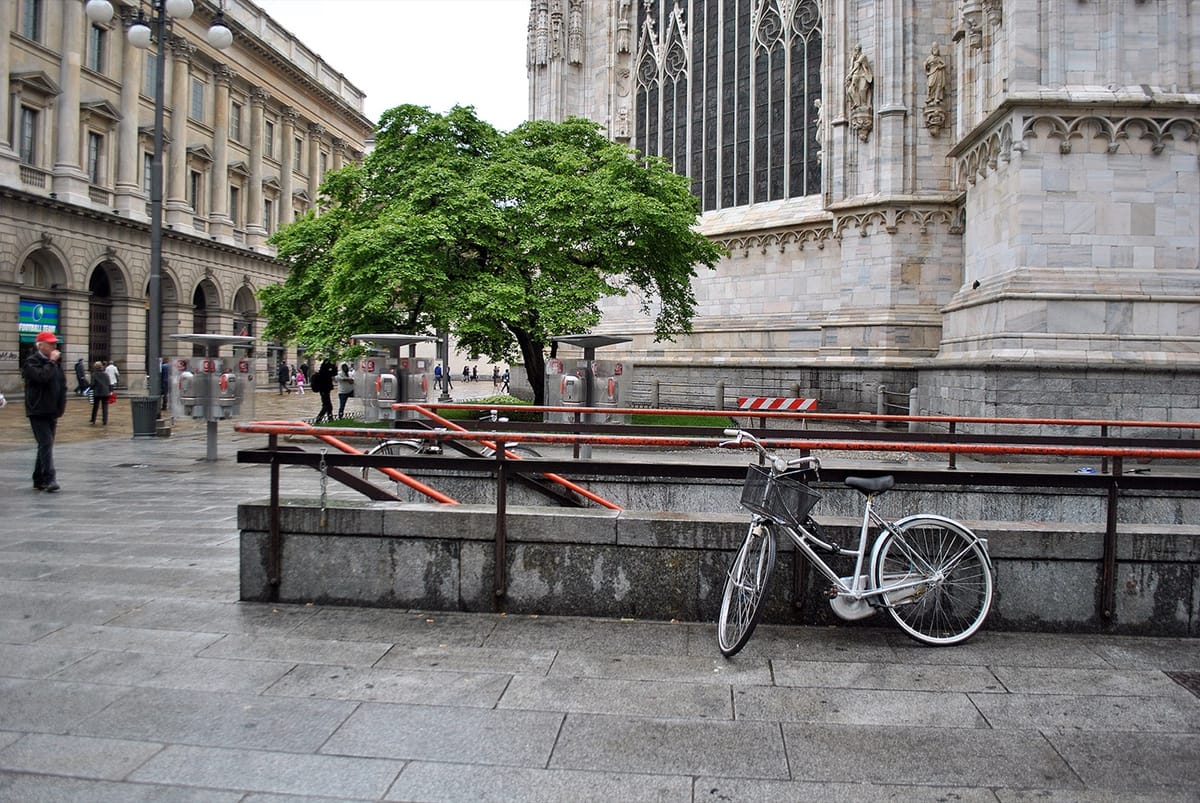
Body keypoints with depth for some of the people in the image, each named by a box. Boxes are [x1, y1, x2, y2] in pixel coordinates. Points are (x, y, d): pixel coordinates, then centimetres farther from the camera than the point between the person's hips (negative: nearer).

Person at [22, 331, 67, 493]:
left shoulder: (56, 362, 15)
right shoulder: (32, 362, -7)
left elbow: (62, 384, 20)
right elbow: (42, 377, -27)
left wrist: (60, 407, 12)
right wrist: (51, 362, -15)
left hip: (52, 411, 8)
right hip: (38, 412, -8)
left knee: (45, 445, 11)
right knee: (46, 444, -15)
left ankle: (39, 480, 18)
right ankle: (50, 479, -19)